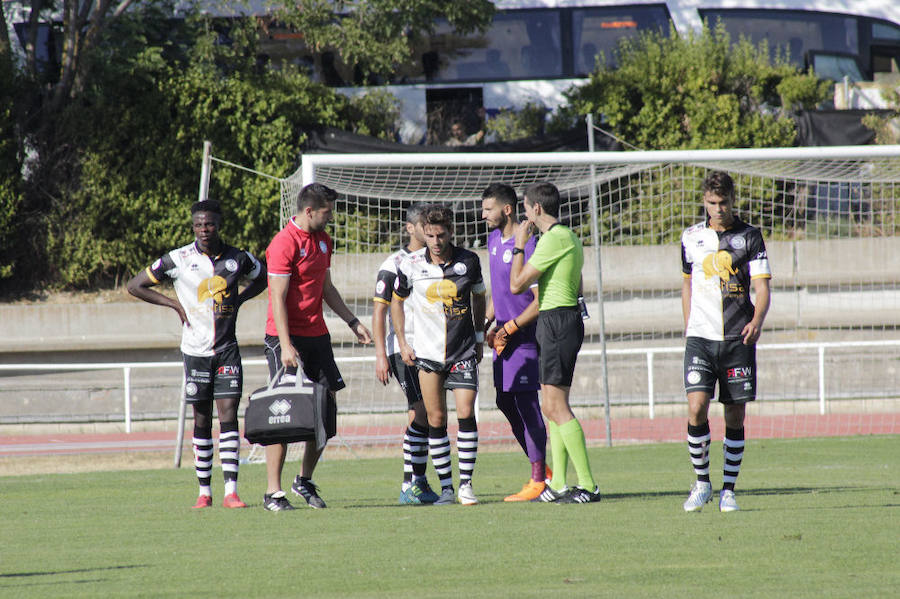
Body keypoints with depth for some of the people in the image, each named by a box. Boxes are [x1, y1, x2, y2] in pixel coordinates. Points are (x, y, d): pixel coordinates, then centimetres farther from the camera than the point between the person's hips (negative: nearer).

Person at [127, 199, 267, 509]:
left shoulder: (238, 259, 1)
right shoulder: (178, 260, -5)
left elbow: (262, 278, 22)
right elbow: (134, 286, 1)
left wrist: (239, 299, 4)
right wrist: (175, 304, -4)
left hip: (227, 348, 1)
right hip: (196, 349, -1)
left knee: (229, 413, -7)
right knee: (202, 419, 4)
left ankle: (231, 491, -10)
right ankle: (204, 490, 14)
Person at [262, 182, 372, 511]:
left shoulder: (323, 240, 13)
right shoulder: (284, 244, -13)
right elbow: (278, 298, -16)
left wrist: (352, 322, 22)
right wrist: (285, 346, -22)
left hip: (317, 335, 8)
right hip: (287, 336, -8)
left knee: (327, 407, 7)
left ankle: (305, 481, 23)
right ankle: (273, 493, -4)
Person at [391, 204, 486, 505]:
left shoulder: (469, 261, -3)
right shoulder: (410, 264, -5)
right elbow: (397, 300, 10)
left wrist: (479, 337, 14)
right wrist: (402, 342, 5)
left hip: (463, 352, 0)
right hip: (427, 353, 0)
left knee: (466, 413, -10)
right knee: (436, 420, 0)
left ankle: (466, 484, -4)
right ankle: (446, 486, 8)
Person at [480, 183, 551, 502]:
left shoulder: (527, 245, -17)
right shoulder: (494, 239, 11)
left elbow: (540, 299, -18)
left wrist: (509, 329, -17)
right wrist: (486, 325, 12)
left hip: (525, 336, -9)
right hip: (505, 336, 9)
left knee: (526, 403, -7)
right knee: (505, 402, 11)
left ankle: (538, 481, -2)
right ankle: (541, 470, 21)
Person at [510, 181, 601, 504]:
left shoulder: (553, 239, -14)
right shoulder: (569, 237, 18)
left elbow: (517, 284, -14)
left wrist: (519, 246, -2)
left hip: (557, 322, -10)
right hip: (568, 317, 10)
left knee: (556, 406, -11)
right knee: (553, 406, 12)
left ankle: (588, 485, -15)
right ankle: (558, 484, 13)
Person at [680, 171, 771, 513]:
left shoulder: (749, 237, 2)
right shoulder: (691, 238, 10)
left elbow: (762, 286, -5)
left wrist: (757, 320, -23)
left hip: (738, 339, -1)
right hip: (700, 337, 1)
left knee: (735, 416, 1)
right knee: (696, 407, -14)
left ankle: (728, 490, 11)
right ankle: (701, 482, 2)